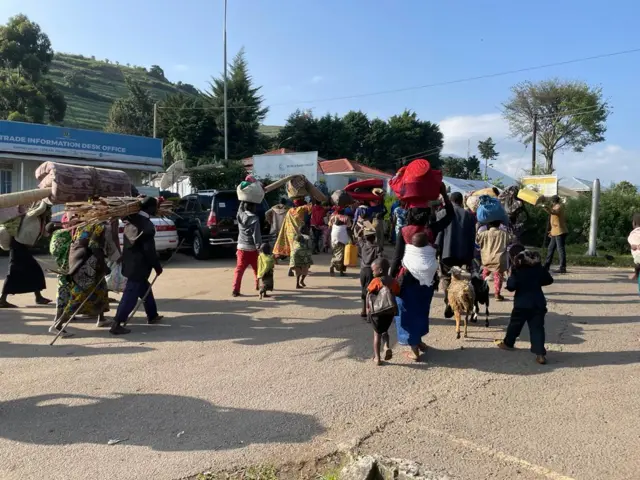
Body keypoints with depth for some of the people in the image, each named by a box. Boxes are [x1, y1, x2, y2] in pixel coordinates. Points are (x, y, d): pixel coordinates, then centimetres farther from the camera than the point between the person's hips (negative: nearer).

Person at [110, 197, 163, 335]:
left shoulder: (132, 219, 1)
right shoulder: (147, 226, -21)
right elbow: (149, 250, -19)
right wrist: (157, 266, -7)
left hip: (130, 263, 9)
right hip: (138, 266, -9)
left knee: (145, 290, 22)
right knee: (130, 295, -4)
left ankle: (152, 315, 36)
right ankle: (116, 324, -2)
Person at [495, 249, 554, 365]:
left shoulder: (517, 270, -12)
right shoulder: (538, 267, 0)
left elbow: (511, 287, -17)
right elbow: (549, 280, 11)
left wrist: (510, 277, -1)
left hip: (522, 304, -3)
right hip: (538, 303, 3)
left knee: (515, 324, 16)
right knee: (537, 328, 1)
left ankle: (508, 343, 35)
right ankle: (540, 353, -6)